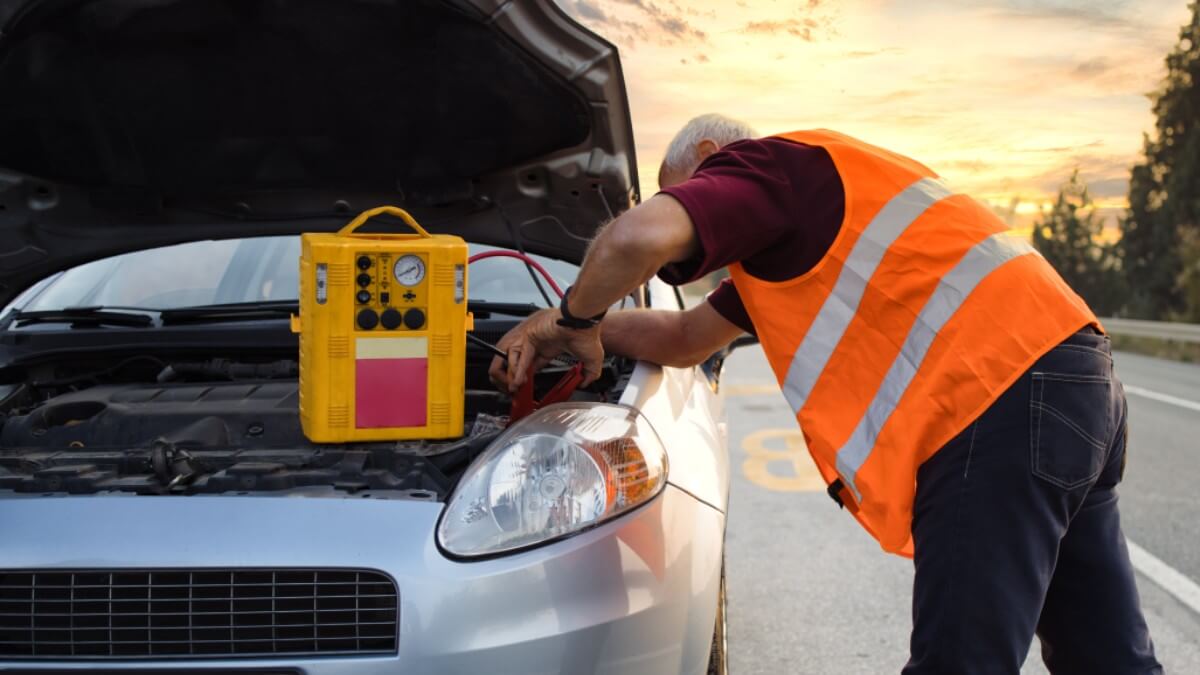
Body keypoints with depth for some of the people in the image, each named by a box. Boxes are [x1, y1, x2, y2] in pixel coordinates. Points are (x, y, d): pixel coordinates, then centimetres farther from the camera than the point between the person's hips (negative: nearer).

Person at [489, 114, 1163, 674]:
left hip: (1001, 400, -11)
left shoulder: (763, 167, 0)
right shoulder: (789, 226, 30)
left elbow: (641, 236, -20)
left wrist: (577, 316, 0)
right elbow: (689, 339, 37)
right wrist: (581, 330, 28)